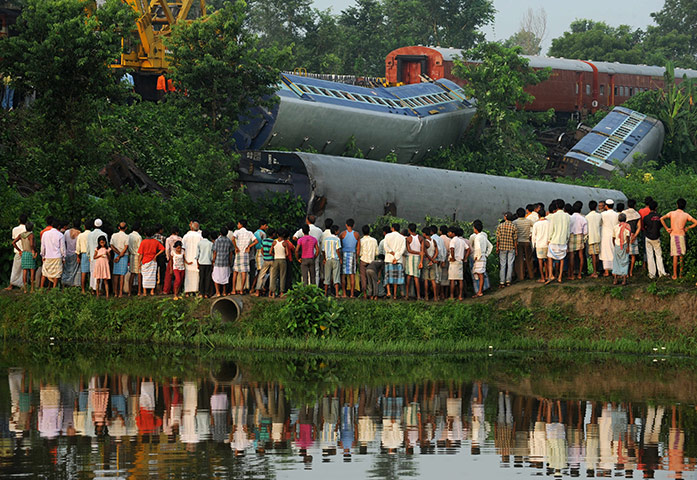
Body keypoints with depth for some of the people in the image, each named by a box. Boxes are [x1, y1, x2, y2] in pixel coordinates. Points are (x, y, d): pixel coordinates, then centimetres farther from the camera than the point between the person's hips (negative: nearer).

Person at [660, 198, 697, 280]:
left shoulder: (672, 213, 1)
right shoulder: (686, 215, 0)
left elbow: (662, 219, -9)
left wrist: (667, 228, -2)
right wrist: (687, 228, 5)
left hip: (673, 236, 0)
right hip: (682, 236, 0)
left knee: (675, 256, 0)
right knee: (681, 256, 10)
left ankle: (675, 275, -2)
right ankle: (681, 274, 13)